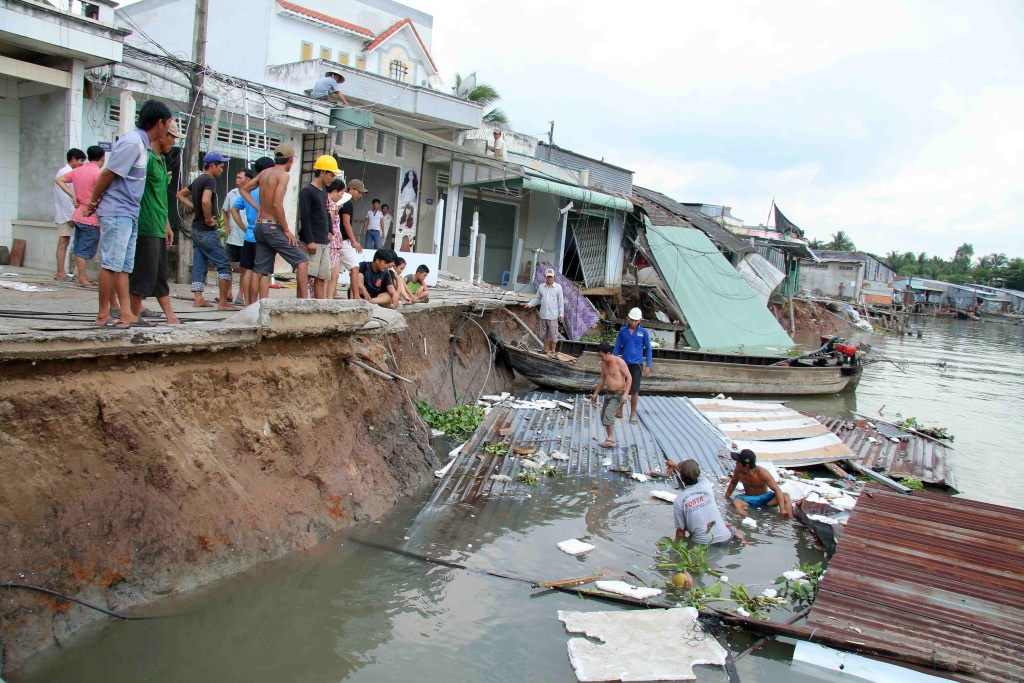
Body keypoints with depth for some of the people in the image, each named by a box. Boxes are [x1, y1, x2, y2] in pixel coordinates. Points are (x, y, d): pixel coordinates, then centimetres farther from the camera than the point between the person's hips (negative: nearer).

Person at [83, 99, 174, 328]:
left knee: (124, 266, 9)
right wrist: (94, 202, -3)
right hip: (116, 212, -9)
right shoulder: (132, 142, -16)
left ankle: (126, 314, 12)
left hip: (129, 214, 9)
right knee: (111, 264, -4)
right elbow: (107, 173, -15)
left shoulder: (143, 144, 13)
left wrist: (96, 202, 18)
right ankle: (103, 315, 2)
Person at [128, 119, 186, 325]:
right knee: (143, 274, -5)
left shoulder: (161, 160, 19)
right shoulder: (147, 157, -11)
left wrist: (167, 225, 23)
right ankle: (135, 316, 2)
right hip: (146, 228, -10)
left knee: (161, 275, 11)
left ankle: (170, 315, 15)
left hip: (158, 228, 10)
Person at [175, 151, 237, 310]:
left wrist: (194, 207, 15)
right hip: (207, 231, -9)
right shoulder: (210, 180, -14)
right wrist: (209, 219, -19)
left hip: (196, 229, 9)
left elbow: (180, 194, 26)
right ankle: (223, 302, -9)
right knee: (223, 265, -6)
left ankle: (198, 299, 12)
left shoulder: (197, 180, 14)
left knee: (199, 265, 11)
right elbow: (205, 201, -32)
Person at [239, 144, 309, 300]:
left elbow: (243, 189, 22)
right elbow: (277, 204, -19)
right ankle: (303, 301, -13)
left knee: (263, 271, 7)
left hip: (260, 226, 8)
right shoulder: (283, 175, -9)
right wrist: (286, 230, -13)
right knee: (302, 261, -5)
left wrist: (259, 208, 16)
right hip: (273, 227, -8)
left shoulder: (264, 173, 13)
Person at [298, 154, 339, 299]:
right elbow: (304, 217, -14)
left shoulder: (323, 191, 16)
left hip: (323, 242, 8)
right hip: (311, 242, -8)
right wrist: (309, 241, -19)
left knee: (322, 276, 7)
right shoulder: (307, 191, -9)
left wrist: (328, 232, 14)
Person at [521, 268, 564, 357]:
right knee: (543, 334, 10)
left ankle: (553, 351, 12)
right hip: (543, 315, 4)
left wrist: (561, 314, -4)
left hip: (553, 315, -3)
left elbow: (561, 301, -2)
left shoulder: (558, 287, -4)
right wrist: (529, 304, -2)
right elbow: (537, 299, 12)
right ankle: (547, 350, 24)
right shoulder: (541, 287, 4)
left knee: (553, 334, 0)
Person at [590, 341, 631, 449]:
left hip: (619, 394, -8)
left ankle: (611, 439, -15)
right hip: (609, 393, 8)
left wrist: (626, 393, -22)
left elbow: (629, 377, -14)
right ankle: (610, 438, 20)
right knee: (603, 416, 9)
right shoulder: (603, 363, 5)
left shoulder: (619, 362, -16)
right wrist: (595, 393, 19)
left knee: (608, 414, -21)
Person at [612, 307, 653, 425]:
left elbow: (648, 349, 2)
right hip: (624, 363, 2)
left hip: (636, 364, -2)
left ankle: (632, 414, 12)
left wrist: (648, 366, -2)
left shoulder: (644, 332, -3)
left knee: (634, 390, -1)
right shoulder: (623, 331, 1)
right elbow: (617, 347, 8)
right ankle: (619, 411, 26)